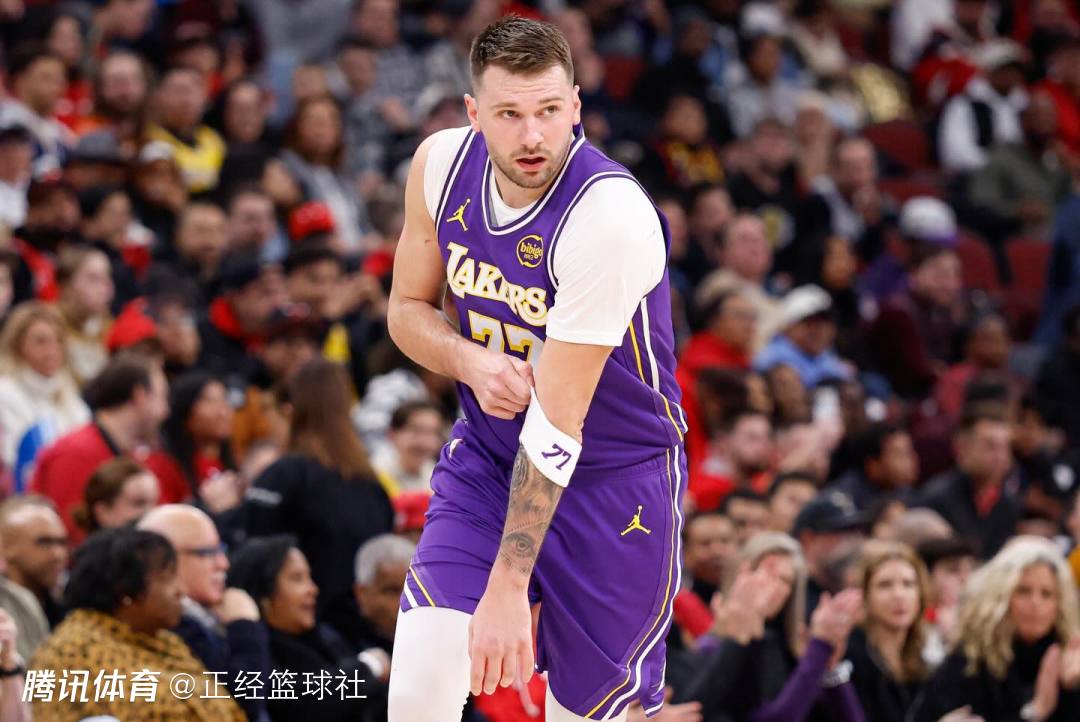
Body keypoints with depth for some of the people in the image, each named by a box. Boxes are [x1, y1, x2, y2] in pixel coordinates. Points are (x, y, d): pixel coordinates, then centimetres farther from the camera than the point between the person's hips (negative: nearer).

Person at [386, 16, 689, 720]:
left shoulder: (612, 215, -27)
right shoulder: (442, 163, -8)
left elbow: (556, 424, -29)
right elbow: (408, 309, 9)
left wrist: (507, 589, -30)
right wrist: (471, 362, -15)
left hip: (614, 478, -4)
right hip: (487, 456, 4)